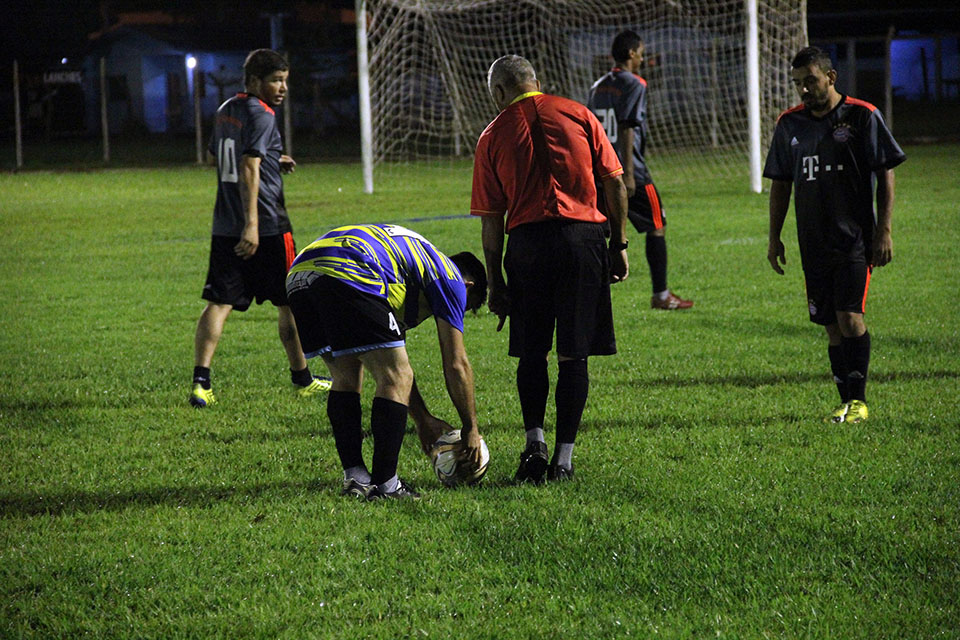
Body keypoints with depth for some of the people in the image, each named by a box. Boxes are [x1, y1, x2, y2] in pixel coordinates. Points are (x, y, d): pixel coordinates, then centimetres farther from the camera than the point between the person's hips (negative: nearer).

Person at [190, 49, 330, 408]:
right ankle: (302, 379, 21)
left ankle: (201, 381, -13)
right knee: (289, 303, 9)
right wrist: (251, 225, -30)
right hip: (267, 228, -7)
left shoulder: (226, 110, 13)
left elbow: (213, 157, 29)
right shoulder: (261, 116, -13)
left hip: (224, 227, 7)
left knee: (219, 303, 1)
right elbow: (249, 169, -24)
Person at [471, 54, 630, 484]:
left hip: (528, 243, 0)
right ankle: (564, 457, 4)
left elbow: (491, 220, 6)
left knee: (531, 353, 14)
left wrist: (495, 283, 10)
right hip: (583, 237, 0)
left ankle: (535, 440, -1)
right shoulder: (577, 114, 8)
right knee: (573, 355, 5)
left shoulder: (493, 135, 7)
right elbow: (614, 182, 5)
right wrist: (619, 245, 11)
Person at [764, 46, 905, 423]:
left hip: (855, 237, -5)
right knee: (832, 326, 5)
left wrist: (884, 231, -8)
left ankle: (858, 401, -8)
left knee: (850, 316, -15)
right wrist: (774, 237, 12)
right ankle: (847, 403, 9)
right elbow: (780, 184, 17)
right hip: (813, 243, 5)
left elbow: (885, 176, -2)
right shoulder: (790, 124, 10)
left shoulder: (862, 116, -3)